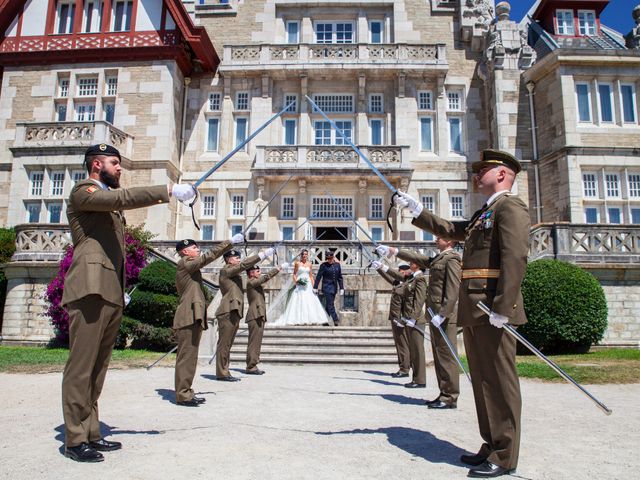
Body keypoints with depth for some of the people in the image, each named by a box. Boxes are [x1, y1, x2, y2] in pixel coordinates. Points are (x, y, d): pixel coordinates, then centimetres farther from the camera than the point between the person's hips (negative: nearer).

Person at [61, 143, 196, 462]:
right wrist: (168, 191, -23)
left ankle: (91, 434, 15)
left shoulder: (110, 203, 27)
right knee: (81, 367, -6)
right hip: (90, 291, -8)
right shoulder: (83, 191, 1)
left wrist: (123, 290, 20)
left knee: (98, 367, 9)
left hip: (111, 294, 9)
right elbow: (121, 197, -20)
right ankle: (75, 440, 1)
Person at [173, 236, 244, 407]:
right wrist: (231, 241, -13)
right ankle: (183, 395, -3)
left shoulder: (188, 267, 23)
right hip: (189, 317, -10)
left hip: (191, 317, 10)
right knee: (186, 356, -7)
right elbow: (209, 255, -15)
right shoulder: (185, 263, -6)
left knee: (189, 356, 11)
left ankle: (185, 392, 16)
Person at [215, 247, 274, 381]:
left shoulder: (233, 273, 23)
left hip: (233, 313, 10)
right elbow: (244, 265, -14)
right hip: (228, 312, -10)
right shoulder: (225, 270, -7)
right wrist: (264, 254, -14)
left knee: (227, 344, 11)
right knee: (224, 343, -5)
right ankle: (221, 373, -1)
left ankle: (224, 372, 15)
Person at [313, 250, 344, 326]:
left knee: (328, 305, 11)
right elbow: (318, 276, -4)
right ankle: (336, 320, -10)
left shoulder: (337, 264, 5)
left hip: (334, 287, 5)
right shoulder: (324, 265, -7)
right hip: (327, 287, -5)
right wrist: (315, 287, -4)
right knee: (330, 304, -10)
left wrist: (341, 288, 6)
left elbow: (340, 277, 9)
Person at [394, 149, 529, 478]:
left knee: (500, 381, -2)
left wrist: (502, 307, -24)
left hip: (493, 309, -10)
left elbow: (516, 257, -18)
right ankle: (491, 446, 24)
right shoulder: (483, 214, 24)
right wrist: (415, 209, 25)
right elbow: (448, 231, 31)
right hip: (472, 310, 10)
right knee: (483, 381, 13)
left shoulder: (510, 207, -6)